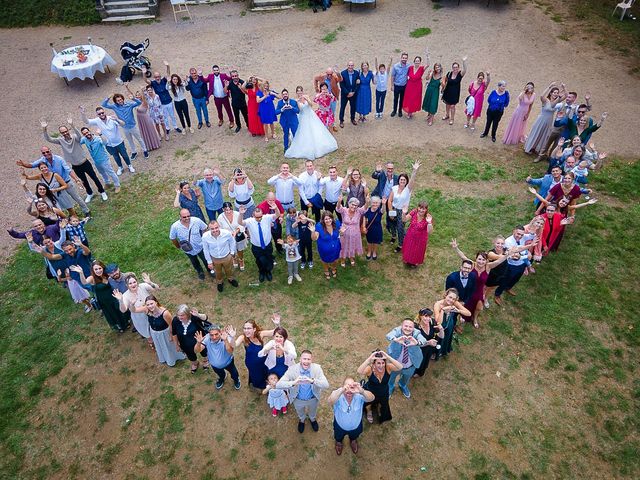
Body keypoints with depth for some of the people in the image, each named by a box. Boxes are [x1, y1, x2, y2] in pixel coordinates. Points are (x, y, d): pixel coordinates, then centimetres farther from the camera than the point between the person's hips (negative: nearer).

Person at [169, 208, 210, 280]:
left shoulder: (197, 220, -30)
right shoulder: (175, 226, -30)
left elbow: (204, 228, -10)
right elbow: (172, 238, -11)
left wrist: (203, 238, -1)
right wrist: (178, 246, 1)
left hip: (200, 246, -1)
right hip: (188, 250, 1)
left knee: (205, 260, 24)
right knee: (194, 262, 29)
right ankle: (200, 272, 60)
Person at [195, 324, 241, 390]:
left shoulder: (227, 337, -39)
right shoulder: (207, 338, -31)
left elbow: (230, 351, -52)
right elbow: (197, 350, -33)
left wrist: (225, 340, -69)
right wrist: (198, 342, -55)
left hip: (227, 362, -2)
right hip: (214, 364, 2)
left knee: (234, 374, 25)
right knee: (220, 374, 33)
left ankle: (236, 380, 61)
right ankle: (222, 378, 69)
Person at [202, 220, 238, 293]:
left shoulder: (227, 233, -33)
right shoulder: (205, 237, -31)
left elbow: (232, 242, -8)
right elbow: (205, 250, -13)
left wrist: (232, 253, -2)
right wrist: (209, 262, -5)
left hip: (227, 257, 0)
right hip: (215, 259, 0)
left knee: (229, 270, 29)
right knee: (218, 272, 29)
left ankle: (231, 279, 63)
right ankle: (220, 282, 62)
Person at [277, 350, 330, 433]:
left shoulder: (317, 368, -28)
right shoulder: (292, 369, -31)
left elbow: (326, 385, -36)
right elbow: (278, 384, -37)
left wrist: (312, 381, -54)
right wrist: (293, 383, -56)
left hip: (313, 399, 1)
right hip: (298, 400, 0)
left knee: (313, 411, 32)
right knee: (300, 413, 31)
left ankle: (312, 419, 67)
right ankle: (302, 420, 66)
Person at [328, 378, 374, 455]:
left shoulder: (359, 395, -35)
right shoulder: (338, 394, -38)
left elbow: (372, 398, -53)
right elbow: (330, 402, -59)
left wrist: (362, 391, -75)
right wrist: (341, 390, -78)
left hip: (356, 426, 1)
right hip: (340, 426, -1)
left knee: (354, 436, 35)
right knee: (338, 437, 32)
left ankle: (353, 440, 70)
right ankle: (339, 442, 68)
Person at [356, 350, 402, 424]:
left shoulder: (388, 367, -29)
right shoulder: (370, 369, -34)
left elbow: (400, 367, -46)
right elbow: (359, 372, -54)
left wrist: (388, 357, -54)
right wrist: (369, 359, -59)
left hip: (384, 393, 3)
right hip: (370, 393, -2)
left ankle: (378, 409, 67)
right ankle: (369, 411, 58)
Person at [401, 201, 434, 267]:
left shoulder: (428, 217, -28)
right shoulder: (414, 212, -21)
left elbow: (429, 232, -30)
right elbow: (404, 220, -13)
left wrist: (429, 223, -48)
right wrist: (404, 213, -34)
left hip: (420, 238, -3)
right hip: (410, 236, 3)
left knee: (417, 251, 23)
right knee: (408, 249, 26)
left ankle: (415, 262, 53)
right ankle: (408, 260, 56)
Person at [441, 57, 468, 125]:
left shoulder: (460, 74, -15)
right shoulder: (449, 73, -7)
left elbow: (464, 70, -38)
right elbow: (445, 80, 12)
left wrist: (464, 62, -49)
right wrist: (443, 84, -2)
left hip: (455, 93, -3)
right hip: (448, 92, 3)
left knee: (452, 106, 1)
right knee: (447, 104, 19)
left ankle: (452, 119, 17)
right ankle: (447, 115, 43)